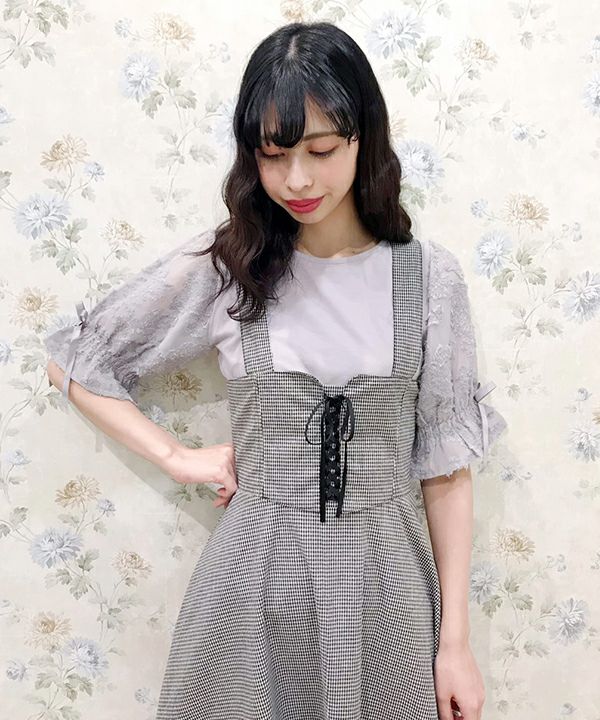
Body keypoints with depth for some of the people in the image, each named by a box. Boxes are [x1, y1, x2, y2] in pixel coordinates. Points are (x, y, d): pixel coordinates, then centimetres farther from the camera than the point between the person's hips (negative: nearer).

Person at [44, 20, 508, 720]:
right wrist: (178, 458, -2)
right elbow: (75, 361, 5)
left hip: (384, 584, 1)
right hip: (255, 582, 0)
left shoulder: (429, 275, -5)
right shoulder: (220, 266, -6)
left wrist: (456, 638, 0)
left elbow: (445, 466, -2)